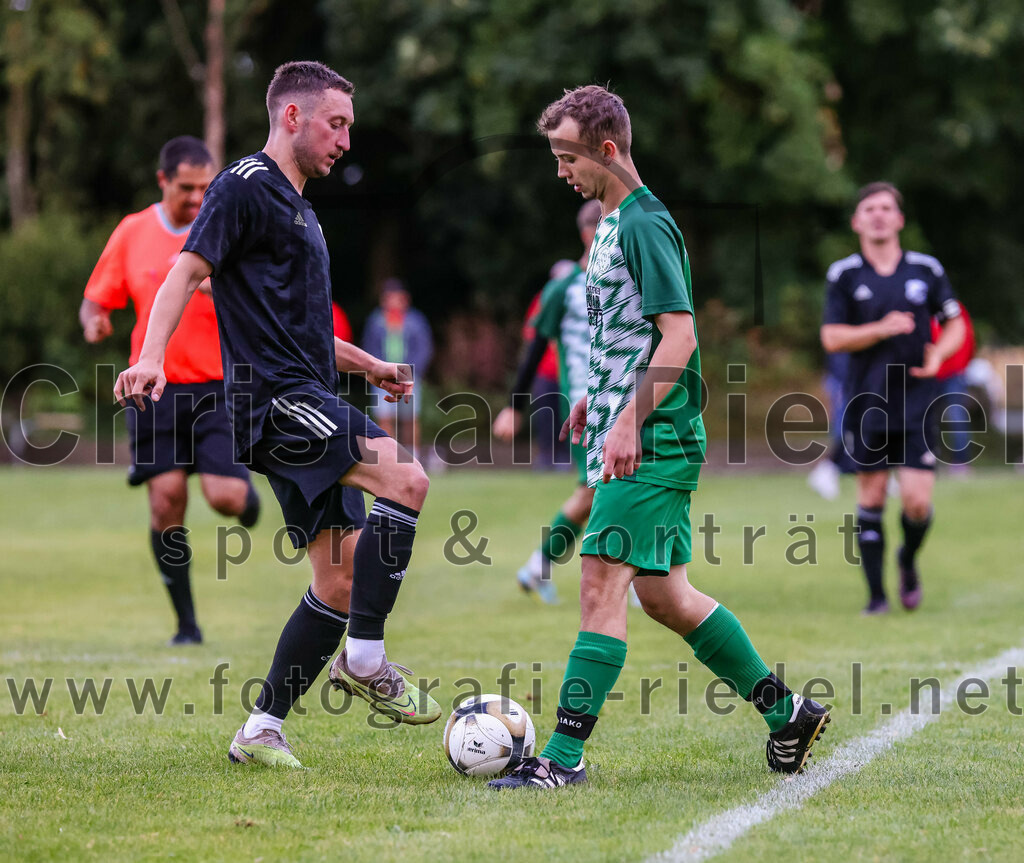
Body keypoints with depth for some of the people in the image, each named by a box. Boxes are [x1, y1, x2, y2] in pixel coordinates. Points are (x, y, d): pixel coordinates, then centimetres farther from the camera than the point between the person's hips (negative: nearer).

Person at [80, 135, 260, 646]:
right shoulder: (132, 233, 5)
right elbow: (96, 300, 13)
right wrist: (93, 322, -11)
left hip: (218, 388, -1)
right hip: (155, 388, 1)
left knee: (225, 497, -14)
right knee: (167, 499, -10)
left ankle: (246, 495, 27)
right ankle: (186, 621, 2)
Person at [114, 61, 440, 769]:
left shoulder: (296, 206, 25)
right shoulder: (246, 186, -4)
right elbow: (188, 272, -15)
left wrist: (366, 364, 38)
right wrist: (152, 357, -29)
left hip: (306, 404, 10)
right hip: (277, 398, -10)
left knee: (341, 579, 5)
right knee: (406, 479, -25)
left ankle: (262, 731, 10)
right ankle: (365, 659, -18)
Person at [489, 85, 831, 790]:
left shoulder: (645, 223, -14)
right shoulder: (613, 223, 17)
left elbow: (679, 335, -20)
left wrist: (629, 421, -25)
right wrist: (597, 396, 24)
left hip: (653, 444, -10)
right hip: (632, 438, 10)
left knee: (602, 585, -13)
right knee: (663, 594, 13)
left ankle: (565, 756, -14)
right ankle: (787, 712, 23)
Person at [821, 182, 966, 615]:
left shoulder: (927, 270, 3)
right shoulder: (844, 275, 0)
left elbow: (955, 323, 12)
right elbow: (831, 337, -4)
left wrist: (939, 353, -8)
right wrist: (881, 329, -18)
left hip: (917, 401, 0)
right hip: (867, 402, 0)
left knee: (917, 501, -8)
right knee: (871, 498, 2)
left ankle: (908, 560, 24)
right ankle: (876, 593, 12)